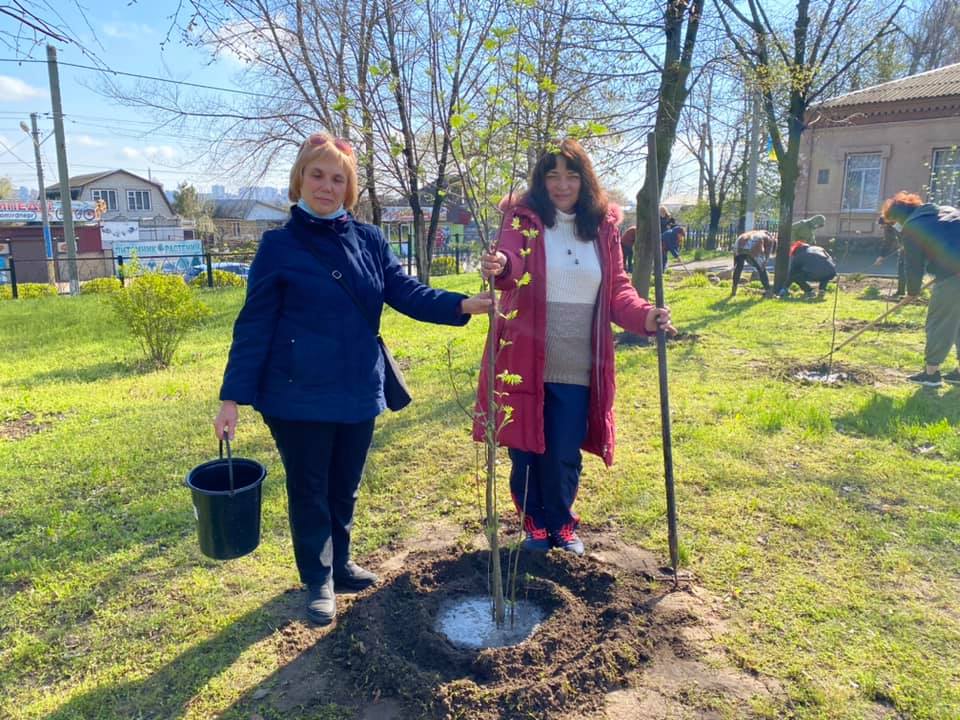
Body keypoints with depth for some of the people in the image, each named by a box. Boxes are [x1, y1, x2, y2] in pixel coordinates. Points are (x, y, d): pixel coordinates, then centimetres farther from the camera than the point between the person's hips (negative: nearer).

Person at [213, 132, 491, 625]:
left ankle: (339, 565, 41)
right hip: (300, 395, -4)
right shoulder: (279, 246, -6)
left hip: (358, 391, 4)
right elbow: (254, 326, -7)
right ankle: (318, 582, 32)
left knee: (345, 488, 19)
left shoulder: (369, 240, 4)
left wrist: (464, 305, -15)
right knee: (310, 491, 11)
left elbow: (405, 293, 0)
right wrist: (233, 398, -11)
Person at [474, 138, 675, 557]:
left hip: (577, 368, 2)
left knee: (564, 456, 9)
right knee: (526, 451, 9)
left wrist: (644, 316, -11)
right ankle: (535, 525, 35)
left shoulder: (603, 226, 7)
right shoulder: (523, 219, -3)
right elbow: (510, 261, -24)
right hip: (526, 363, -2)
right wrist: (500, 266, -48)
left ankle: (562, 525, 36)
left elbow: (616, 290, 8)